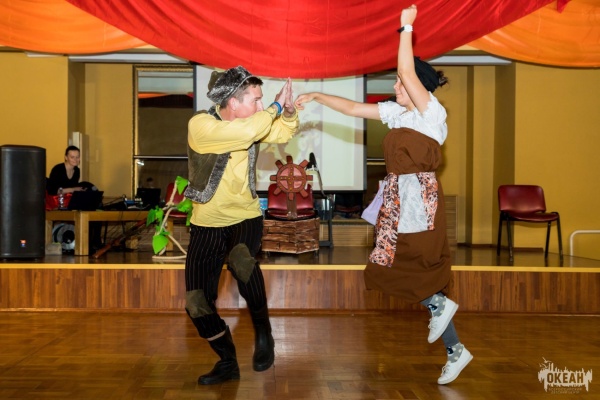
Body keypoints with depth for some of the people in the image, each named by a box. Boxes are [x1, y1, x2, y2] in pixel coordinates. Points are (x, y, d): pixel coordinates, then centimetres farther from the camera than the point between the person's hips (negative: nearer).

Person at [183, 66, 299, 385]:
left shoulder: (250, 124, -2)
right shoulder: (200, 125, -19)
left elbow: (282, 133, 9)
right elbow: (246, 133, -33)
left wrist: (288, 111, -12)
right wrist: (275, 107, -20)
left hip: (245, 217, 1)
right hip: (207, 224, -1)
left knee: (240, 260, -34)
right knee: (197, 303, -1)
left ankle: (263, 331, -11)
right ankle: (227, 363, 22)